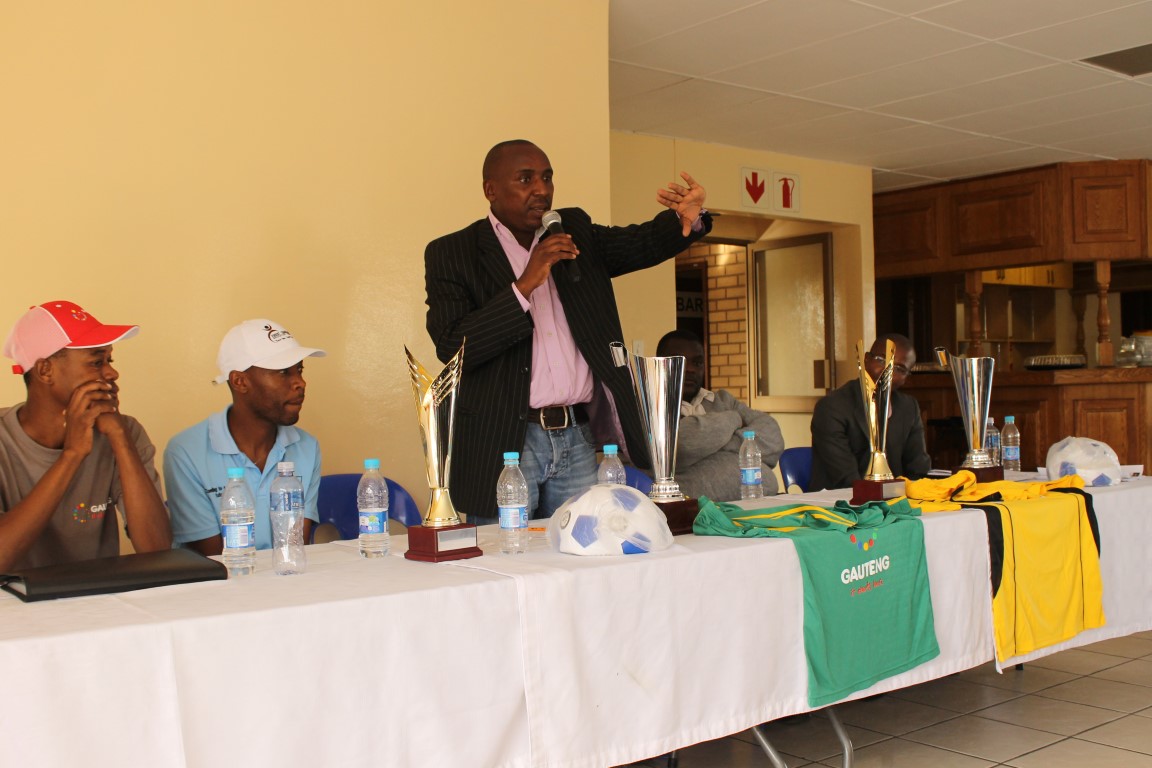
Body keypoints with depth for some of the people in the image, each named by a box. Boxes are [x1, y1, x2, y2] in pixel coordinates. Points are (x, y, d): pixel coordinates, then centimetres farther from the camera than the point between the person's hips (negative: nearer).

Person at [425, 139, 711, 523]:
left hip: (578, 438, 4)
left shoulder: (574, 232, 13)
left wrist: (688, 219, -19)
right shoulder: (451, 254, -1)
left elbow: (642, 244, 2)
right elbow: (451, 347, -13)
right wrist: (525, 285, -18)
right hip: (503, 444, -4)